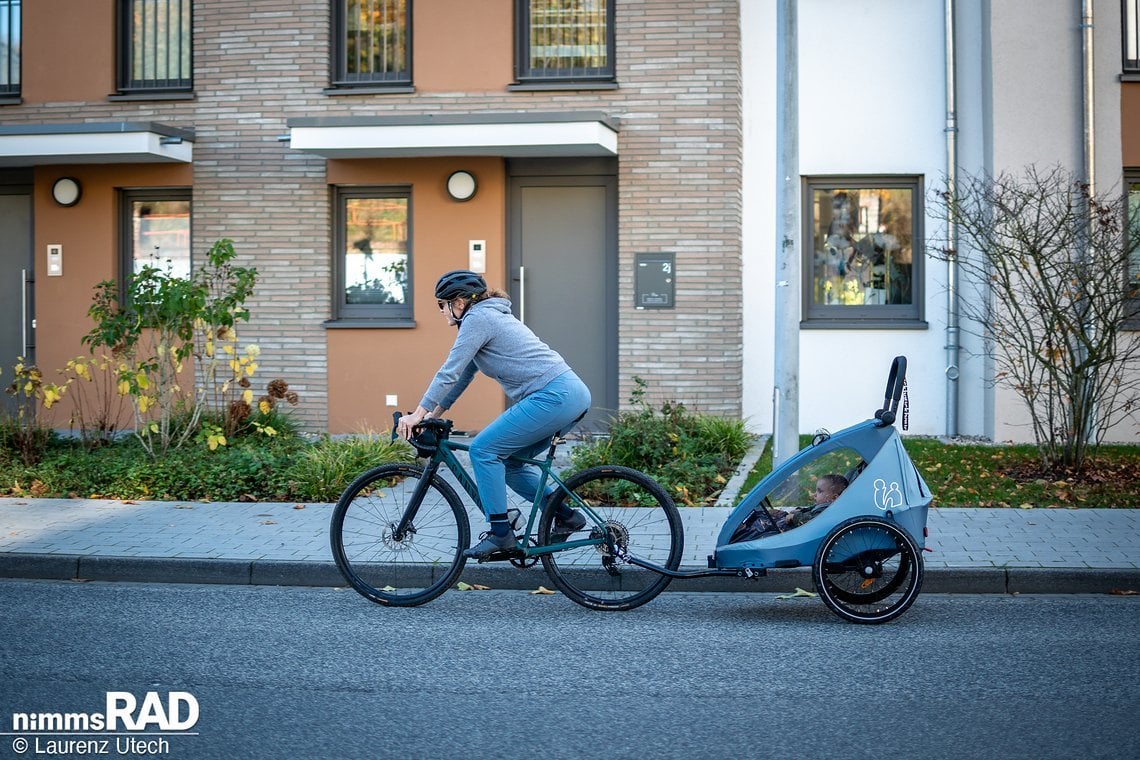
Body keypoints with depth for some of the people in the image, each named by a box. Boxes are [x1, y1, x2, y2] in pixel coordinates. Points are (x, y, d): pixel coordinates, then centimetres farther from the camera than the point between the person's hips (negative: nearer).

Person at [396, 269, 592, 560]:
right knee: (507, 461, 15)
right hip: (572, 394, 10)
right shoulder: (488, 316, 23)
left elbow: (450, 372, -10)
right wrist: (433, 415, 24)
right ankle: (565, 516, 15)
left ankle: (500, 533, -6)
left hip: (553, 396, -10)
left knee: (483, 449, -8)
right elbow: (462, 376, 26)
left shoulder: (477, 318, -6)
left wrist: (418, 413, -6)